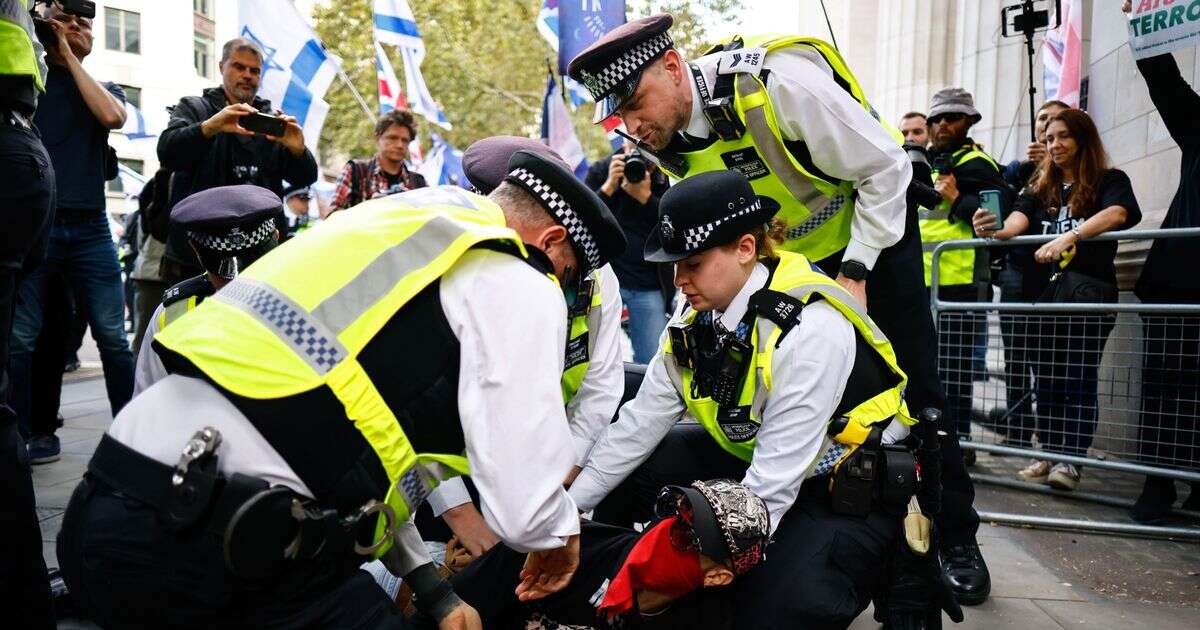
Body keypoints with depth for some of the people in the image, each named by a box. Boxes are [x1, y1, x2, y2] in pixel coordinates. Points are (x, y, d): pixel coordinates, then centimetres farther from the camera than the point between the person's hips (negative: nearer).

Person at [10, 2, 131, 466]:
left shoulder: (104, 89, 17)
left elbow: (112, 116, -4)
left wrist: (69, 56, -2)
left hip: (89, 227, 1)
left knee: (112, 337, -2)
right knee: (21, 339, -2)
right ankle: (23, 435, 5)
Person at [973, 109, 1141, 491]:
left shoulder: (1110, 181, 6)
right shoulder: (1040, 189, 17)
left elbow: (1117, 214, -16)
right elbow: (1019, 219, -3)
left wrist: (1070, 236, -32)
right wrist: (997, 230, -26)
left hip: (1088, 289, -4)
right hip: (1045, 290, 4)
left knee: (1078, 375, -7)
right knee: (1047, 375, 7)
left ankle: (1070, 459, -6)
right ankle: (1050, 454, 13)